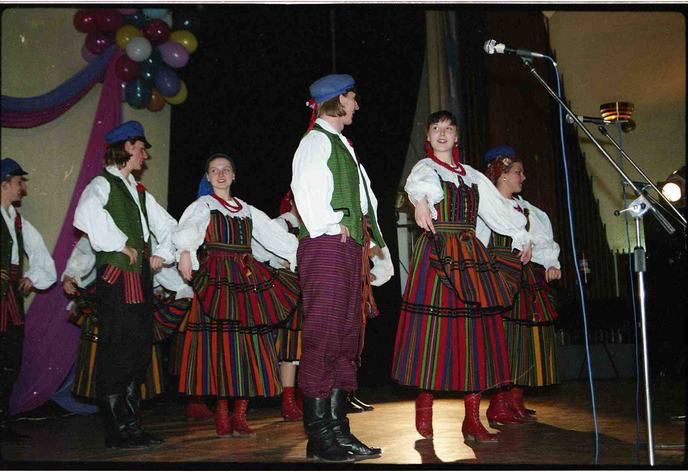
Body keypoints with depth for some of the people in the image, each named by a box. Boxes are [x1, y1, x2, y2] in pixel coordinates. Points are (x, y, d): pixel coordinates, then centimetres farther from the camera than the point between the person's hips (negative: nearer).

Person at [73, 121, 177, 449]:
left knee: (139, 352, 11)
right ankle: (117, 431, 2)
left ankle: (133, 426, 20)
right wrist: (120, 244, -20)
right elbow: (86, 214, -27)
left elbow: (168, 225, 31)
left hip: (141, 278, 9)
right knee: (116, 353, -5)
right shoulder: (103, 184, -4)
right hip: (116, 278, -9)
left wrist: (163, 254, 16)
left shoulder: (139, 191, 22)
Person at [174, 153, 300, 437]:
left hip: (248, 276, 4)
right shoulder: (203, 205, 6)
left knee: (249, 344, -2)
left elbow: (275, 235, 17)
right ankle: (222, 414, 2)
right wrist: (185, 252, -36)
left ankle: (239, 415, 5)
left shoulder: (247, 210, 21)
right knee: (220, 343, -8)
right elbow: (187, 229, -15)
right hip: (216, 278, -4)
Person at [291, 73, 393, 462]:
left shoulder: (342, 145, 26)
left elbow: (365, 198, 25)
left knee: (347, 339, 8)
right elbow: (306, 189, -18)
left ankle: (338, 429, 14)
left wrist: (373, 243, 17)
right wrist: (333, 227, -16)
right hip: (326, 248, -10)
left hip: (350, 250, 10)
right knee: (323, 338, -9)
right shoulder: (316, 141, -2)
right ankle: (319, 436, -3)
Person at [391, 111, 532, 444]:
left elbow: (498, 206, 26)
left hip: (471, 255, 5)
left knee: (476, 333, -1)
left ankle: (472, 420, 3)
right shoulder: (425, 167, 2)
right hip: (436, 254, -5)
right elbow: (418, 182, -22)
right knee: (433, 329, -8)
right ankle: (424, 404, 9)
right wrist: (421, 201, -45)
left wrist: (522, 236, 25)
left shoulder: (472, 175, 20)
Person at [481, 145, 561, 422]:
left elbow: (543, 239, 14)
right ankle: (498, 406, -3)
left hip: (528, 279, 7)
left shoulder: (527, 209, 21)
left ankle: (516, 402, 14)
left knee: (526, 338, 5)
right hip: (499, 278, -7)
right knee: (502, 337, -10)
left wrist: (551, 264, 0)